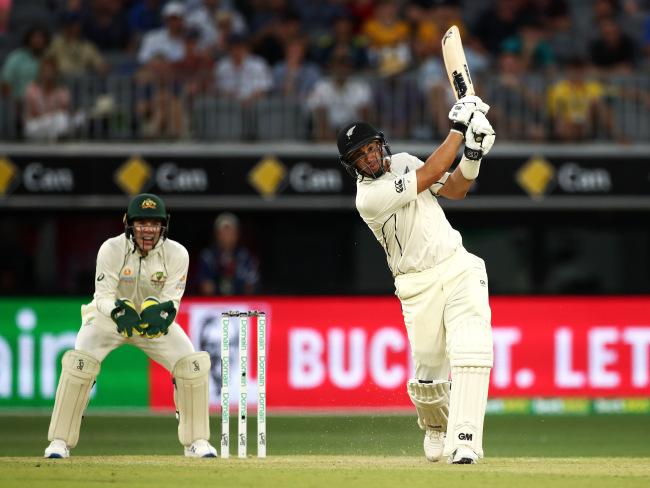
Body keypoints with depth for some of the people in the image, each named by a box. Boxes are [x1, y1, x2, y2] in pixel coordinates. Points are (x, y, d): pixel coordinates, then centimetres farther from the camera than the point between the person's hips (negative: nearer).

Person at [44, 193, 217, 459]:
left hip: (155, 321, 2)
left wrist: (162, 311, -44)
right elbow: (103, 297, -23)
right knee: (78, 363, -25)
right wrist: (118, 309, -46)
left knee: (193, 365, -15)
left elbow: (172, 299, -20)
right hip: (109, 318, -2)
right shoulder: (112, 249, -24)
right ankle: (59, 441, -14)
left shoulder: (176, 254, -19)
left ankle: (196, 441, 1)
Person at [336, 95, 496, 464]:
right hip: (419, 285, -4)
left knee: (471, 350, -18)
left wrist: (472, 156, -10)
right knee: (428, 377, 1)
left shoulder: (402, 161, 7)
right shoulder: (369, 197, -17)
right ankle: (436, 426, 37)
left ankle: (464, 441, -23)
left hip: (458, 265, 4)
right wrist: (458, 129, -16)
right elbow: (431, 174, -20)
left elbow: (455, 189, 9)